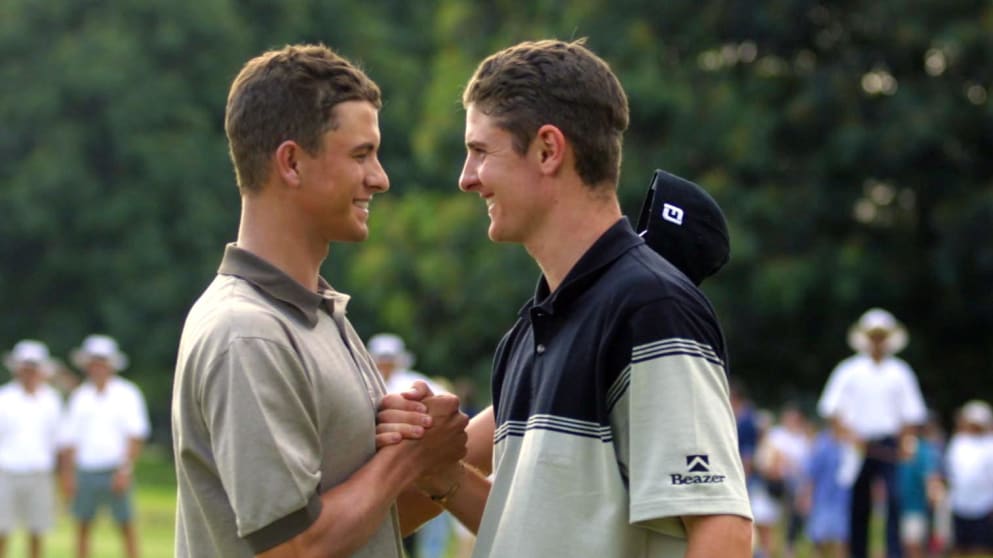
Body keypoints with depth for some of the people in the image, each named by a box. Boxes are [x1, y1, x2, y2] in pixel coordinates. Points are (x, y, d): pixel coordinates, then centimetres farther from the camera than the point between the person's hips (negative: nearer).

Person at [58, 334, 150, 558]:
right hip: (86, 471, 3)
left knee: (126, 526, -5)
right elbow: (68, 440, 13)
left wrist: (126, 468, -13)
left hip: (116, 472, -3)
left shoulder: (127, 394, 3)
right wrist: (67, 475, 6)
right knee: (82, 527, 1)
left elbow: (135, 435, -3)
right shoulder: (79, 396, 13)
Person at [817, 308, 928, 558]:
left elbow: (912, 414, 10)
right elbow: (830, 406, 1)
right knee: (859, 504, 4)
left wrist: (902, 442, -3)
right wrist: (850, 432, -12)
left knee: (896, 498, -16)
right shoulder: (848, 370, 7)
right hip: (857, 446, 0)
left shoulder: (900, 372, 10)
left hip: (890, 447, 0)